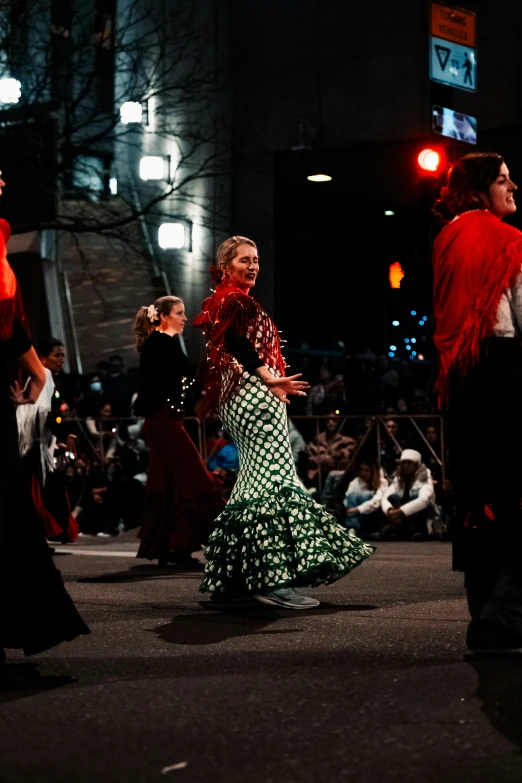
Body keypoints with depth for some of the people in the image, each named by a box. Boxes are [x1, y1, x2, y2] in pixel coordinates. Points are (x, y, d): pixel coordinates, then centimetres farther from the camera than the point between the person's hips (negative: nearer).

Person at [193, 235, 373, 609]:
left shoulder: (222, 302, 22)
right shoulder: (236, 301, -8)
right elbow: (236, 341, -24)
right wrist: (268, 377, -28)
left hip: (239, 397, 11)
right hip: (255, 396, -11)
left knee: (254, 482, 11)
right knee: (273, 479, -14)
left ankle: (229, 578, 11)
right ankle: (274, 578, -20)